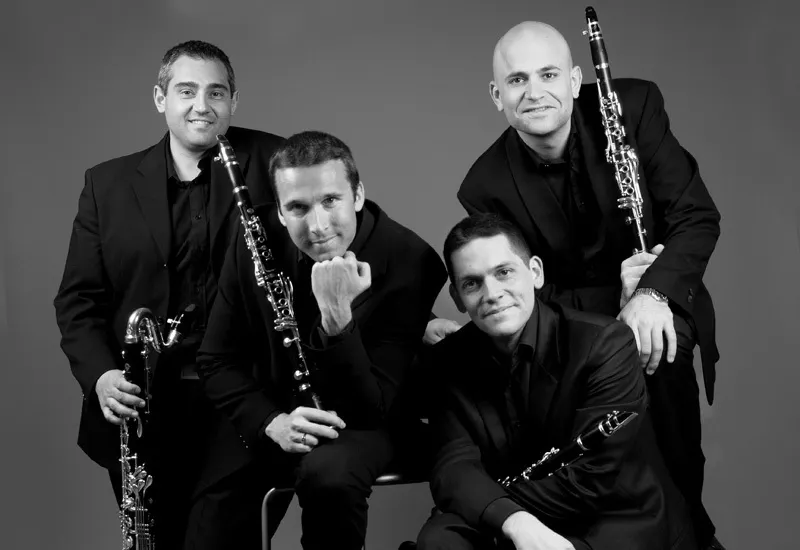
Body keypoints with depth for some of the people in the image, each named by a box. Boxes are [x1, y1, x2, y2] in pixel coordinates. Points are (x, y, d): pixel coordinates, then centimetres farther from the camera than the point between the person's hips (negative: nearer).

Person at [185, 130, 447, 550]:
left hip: (357, 424, -2)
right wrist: (271, 421, -21)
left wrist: (338, 318, -38)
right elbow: (217, 360, -2)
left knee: (329, 475, -34)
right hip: (265, 412, 3)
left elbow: (370, 409, -22)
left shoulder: (409, 262, -22)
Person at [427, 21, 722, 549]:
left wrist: (652, 292, -30)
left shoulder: (634, 105, -12)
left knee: (663, 348, -32)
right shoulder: (486, 188, -12)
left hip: (659, 303, 1)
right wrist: (615, 297, -26)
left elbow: (697, 216, -11)